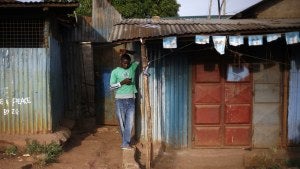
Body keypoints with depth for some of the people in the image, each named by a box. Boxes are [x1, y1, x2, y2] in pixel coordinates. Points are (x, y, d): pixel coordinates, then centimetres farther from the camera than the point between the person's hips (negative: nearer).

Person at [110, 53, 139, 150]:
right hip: (120, 100, -2)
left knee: (130, 123, -3)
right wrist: (122, 82, -14)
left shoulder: (132, 67, 7)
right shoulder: (115, 71, 1)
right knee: (122, 123, 6)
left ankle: (125, 143, 1)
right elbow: (111, 86, -2)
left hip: (131, 99, 2)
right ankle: (126, 141, 22)